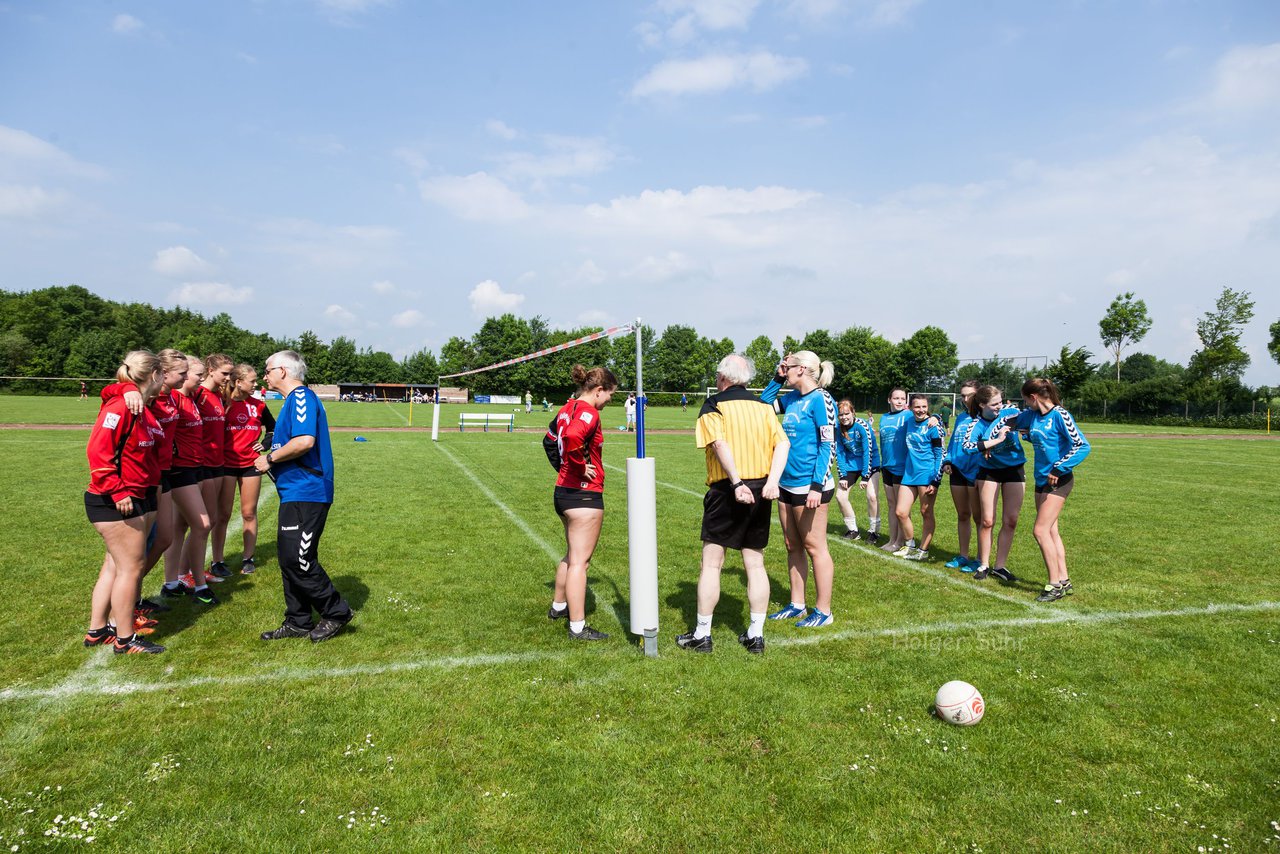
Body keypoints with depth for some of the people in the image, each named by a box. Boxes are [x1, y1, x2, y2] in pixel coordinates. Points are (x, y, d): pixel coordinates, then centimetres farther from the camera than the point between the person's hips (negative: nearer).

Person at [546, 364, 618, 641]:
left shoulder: (567, 408, 10)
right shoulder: (589, 411, -18)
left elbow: (551, 438, 23)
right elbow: (572, 436, -38)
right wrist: (581, 467, -22)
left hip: (563, 491, 9)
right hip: (585, 495, -9)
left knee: (572, 554, 24)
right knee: (579, 560, -2)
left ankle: (558, 606, 39)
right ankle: (577, 627, 6)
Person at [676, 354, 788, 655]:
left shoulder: (714, 406, -3)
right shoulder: (763, 406, 11)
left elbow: (720, 443, -19)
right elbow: (783, 443, -1)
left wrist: (736, 483, -26)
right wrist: (772, 481, -10)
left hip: (726, 492, -4)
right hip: (761, 491, 5)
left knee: (711, 563, 5)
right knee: (755, 564, 11)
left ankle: (702, 635, 12)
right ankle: (756, 635, 17)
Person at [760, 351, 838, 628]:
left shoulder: (820, 399, -13)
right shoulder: (792, 398, 10)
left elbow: (828, 445, -16)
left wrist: (817, 486, -21)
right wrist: (778, 379, 11)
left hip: (809, 485, -8)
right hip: (787, 484, 8)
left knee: (814, 547, 0)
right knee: (793, 546, 14)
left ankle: (823, 611, 11)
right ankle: (797, 604, 25)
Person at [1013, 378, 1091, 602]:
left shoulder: (1060, 415, -16)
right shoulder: (1031, 415, 5)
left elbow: (1082, 446, -19)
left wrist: (1058, 469, -22)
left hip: (1058, 480, -8)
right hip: (1042, 479, 8)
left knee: (1041, 531, -10)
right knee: (1051, 532, 11)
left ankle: (1055, 585, -1)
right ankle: (1064, 581, 19)